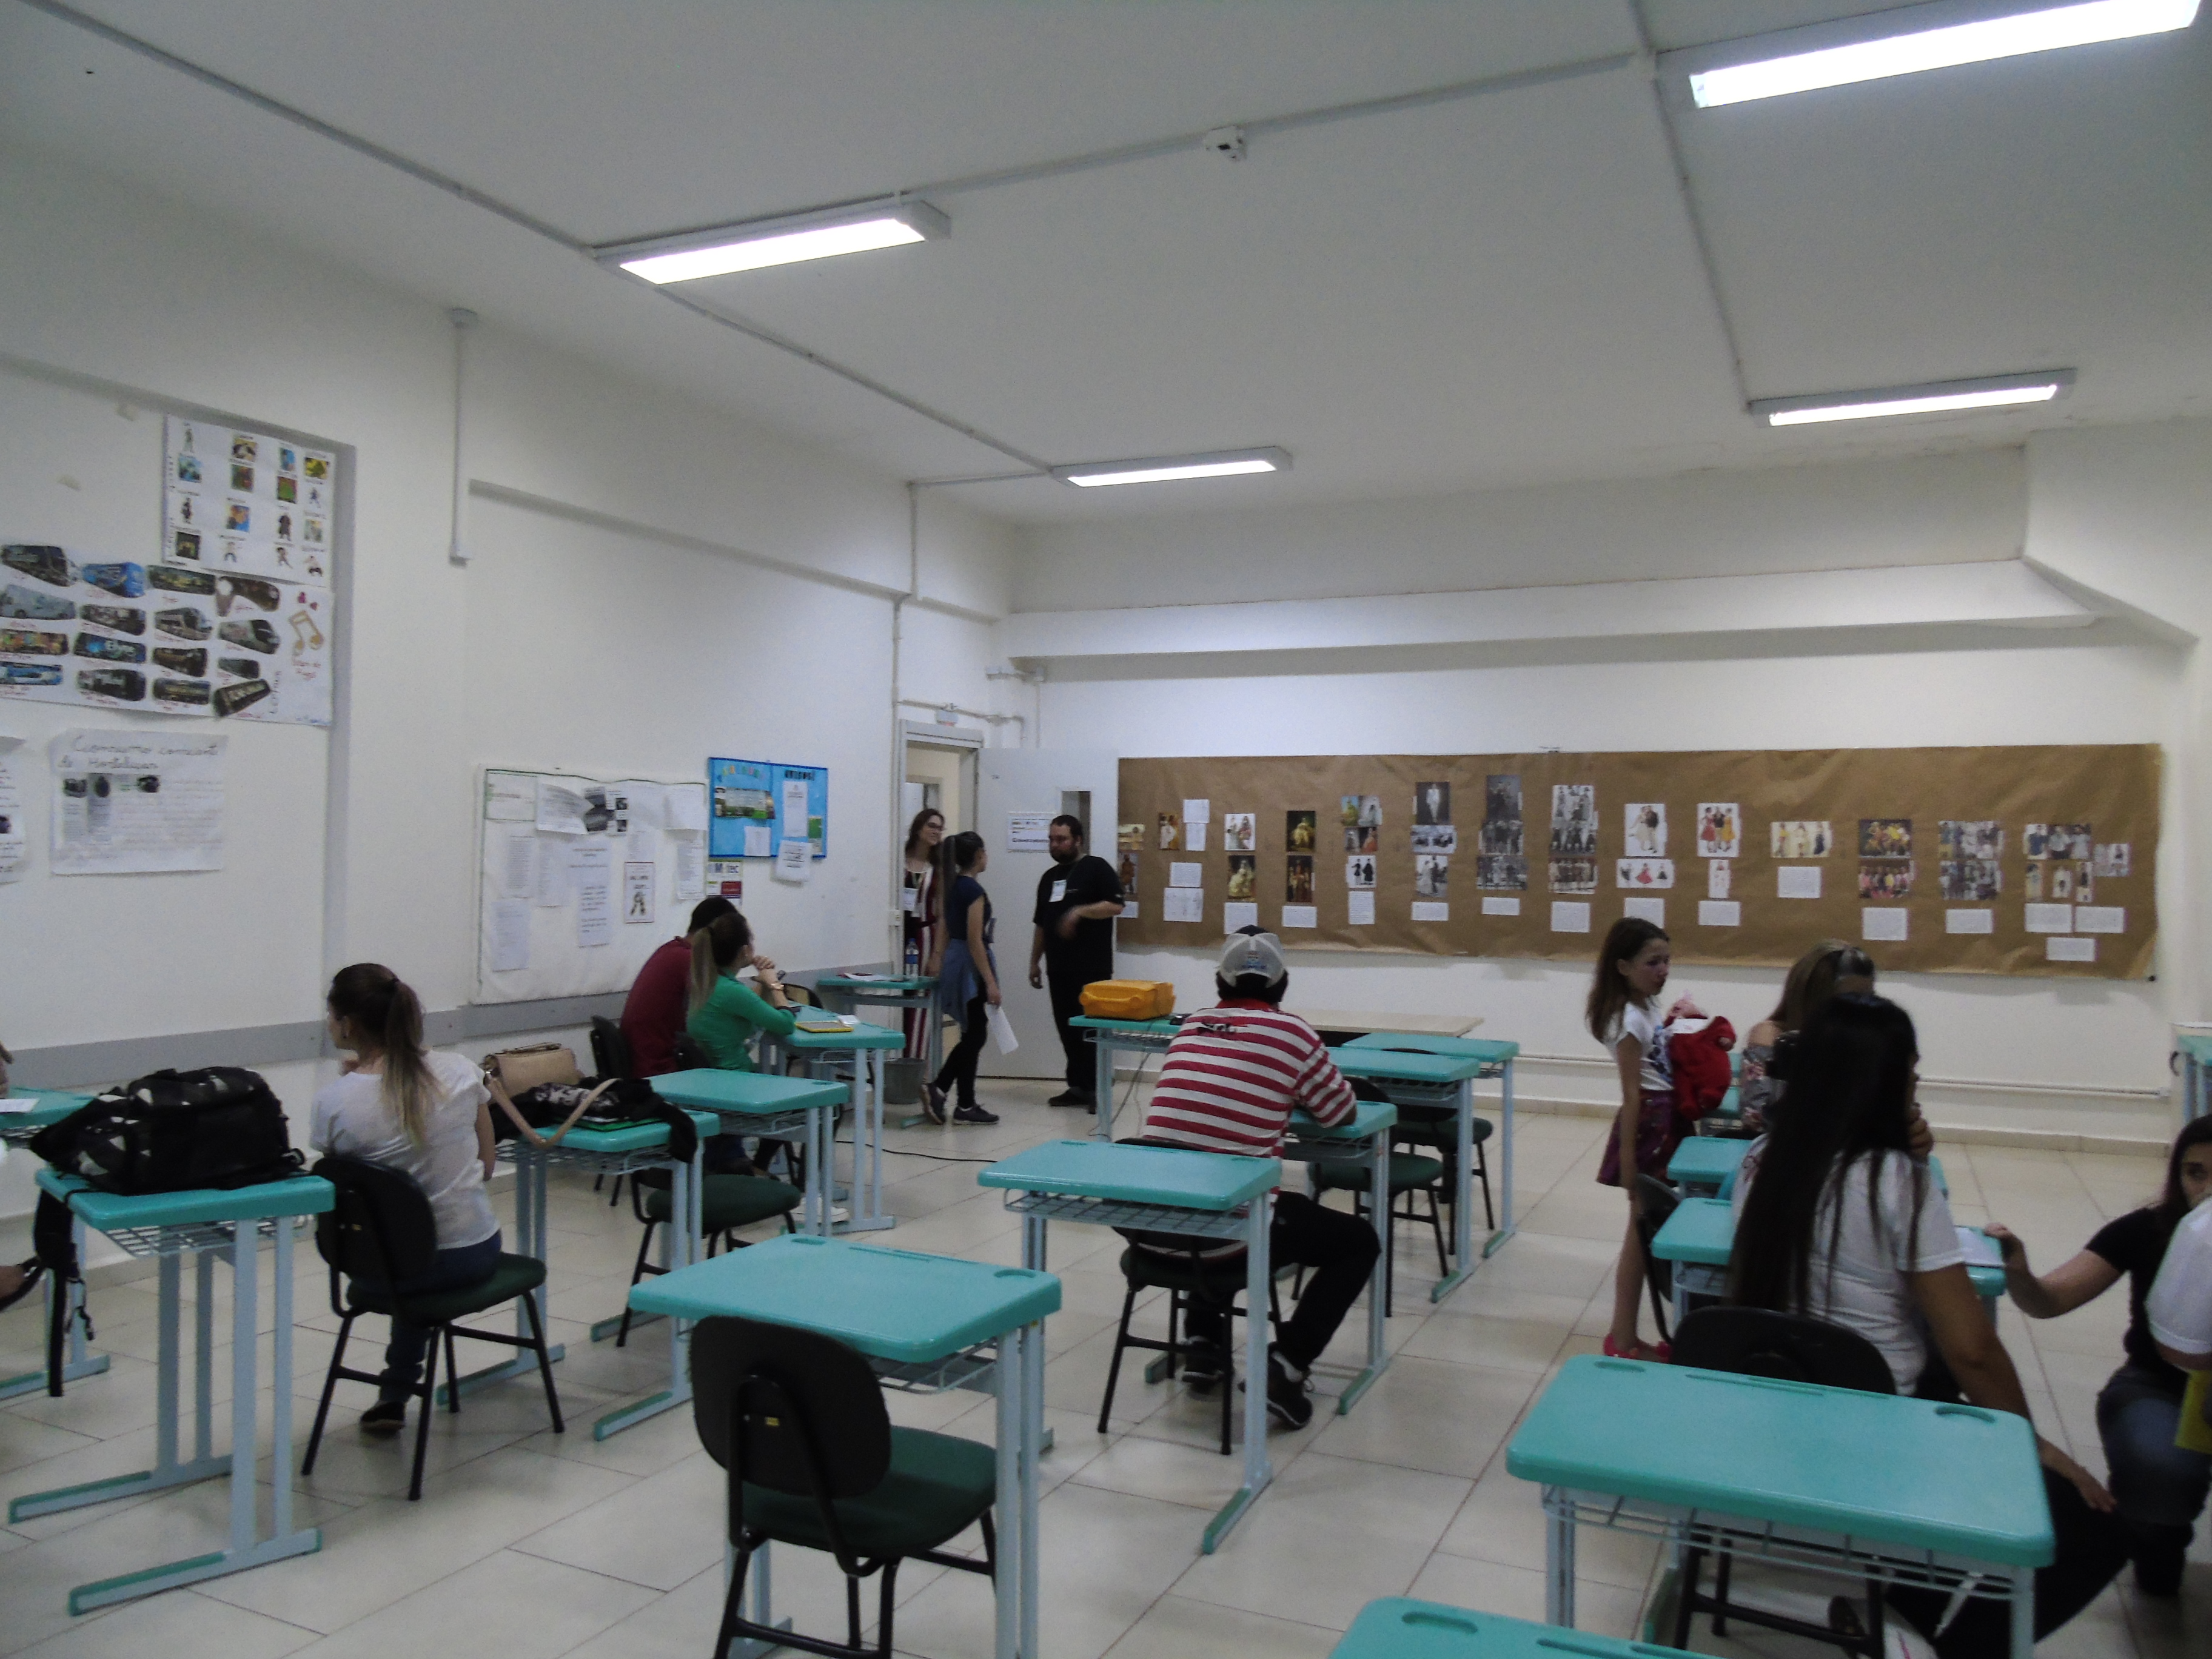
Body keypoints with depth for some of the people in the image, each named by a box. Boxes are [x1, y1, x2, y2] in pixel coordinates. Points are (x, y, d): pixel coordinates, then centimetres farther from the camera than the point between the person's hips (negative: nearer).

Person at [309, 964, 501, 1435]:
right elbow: (486, 1166, 2)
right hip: (476, 1253, 2)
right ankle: (395, 1394, 40)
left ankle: (394, 1396, 36)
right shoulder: (461, 1071, -10)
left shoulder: (333, 1101, -17)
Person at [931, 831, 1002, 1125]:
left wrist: (943, 964, 25)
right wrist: (990, 982, -19)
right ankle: (965, 1107, 5)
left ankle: (939, 1087, 7)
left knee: (974, 1034, 14)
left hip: (954, 959, 9)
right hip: (970, 965, -9)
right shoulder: (974, 890, -17)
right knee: (975, 1035, 0)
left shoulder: (954, 887, 10)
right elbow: (975, 941, -20)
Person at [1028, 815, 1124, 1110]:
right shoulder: (1050, 877, 19)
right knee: (1067, 1029, 7)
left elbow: (1115, 906, -13)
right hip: (1059, 969, 7)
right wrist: (1034, 961, 18)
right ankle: (1077, 1087, 14)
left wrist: (1079, 912, -22)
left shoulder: (1097, 869, -2)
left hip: (1091, 968, -7)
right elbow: (1041, 924, 22)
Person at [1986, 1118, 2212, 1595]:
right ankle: (2158, 1547, 5)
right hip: (2156, 1388, 0)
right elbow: (2049, 1300, -18)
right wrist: (2018, 1272, -39)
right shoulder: (2147, 1231, -13)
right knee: (2160, 1467, -32)